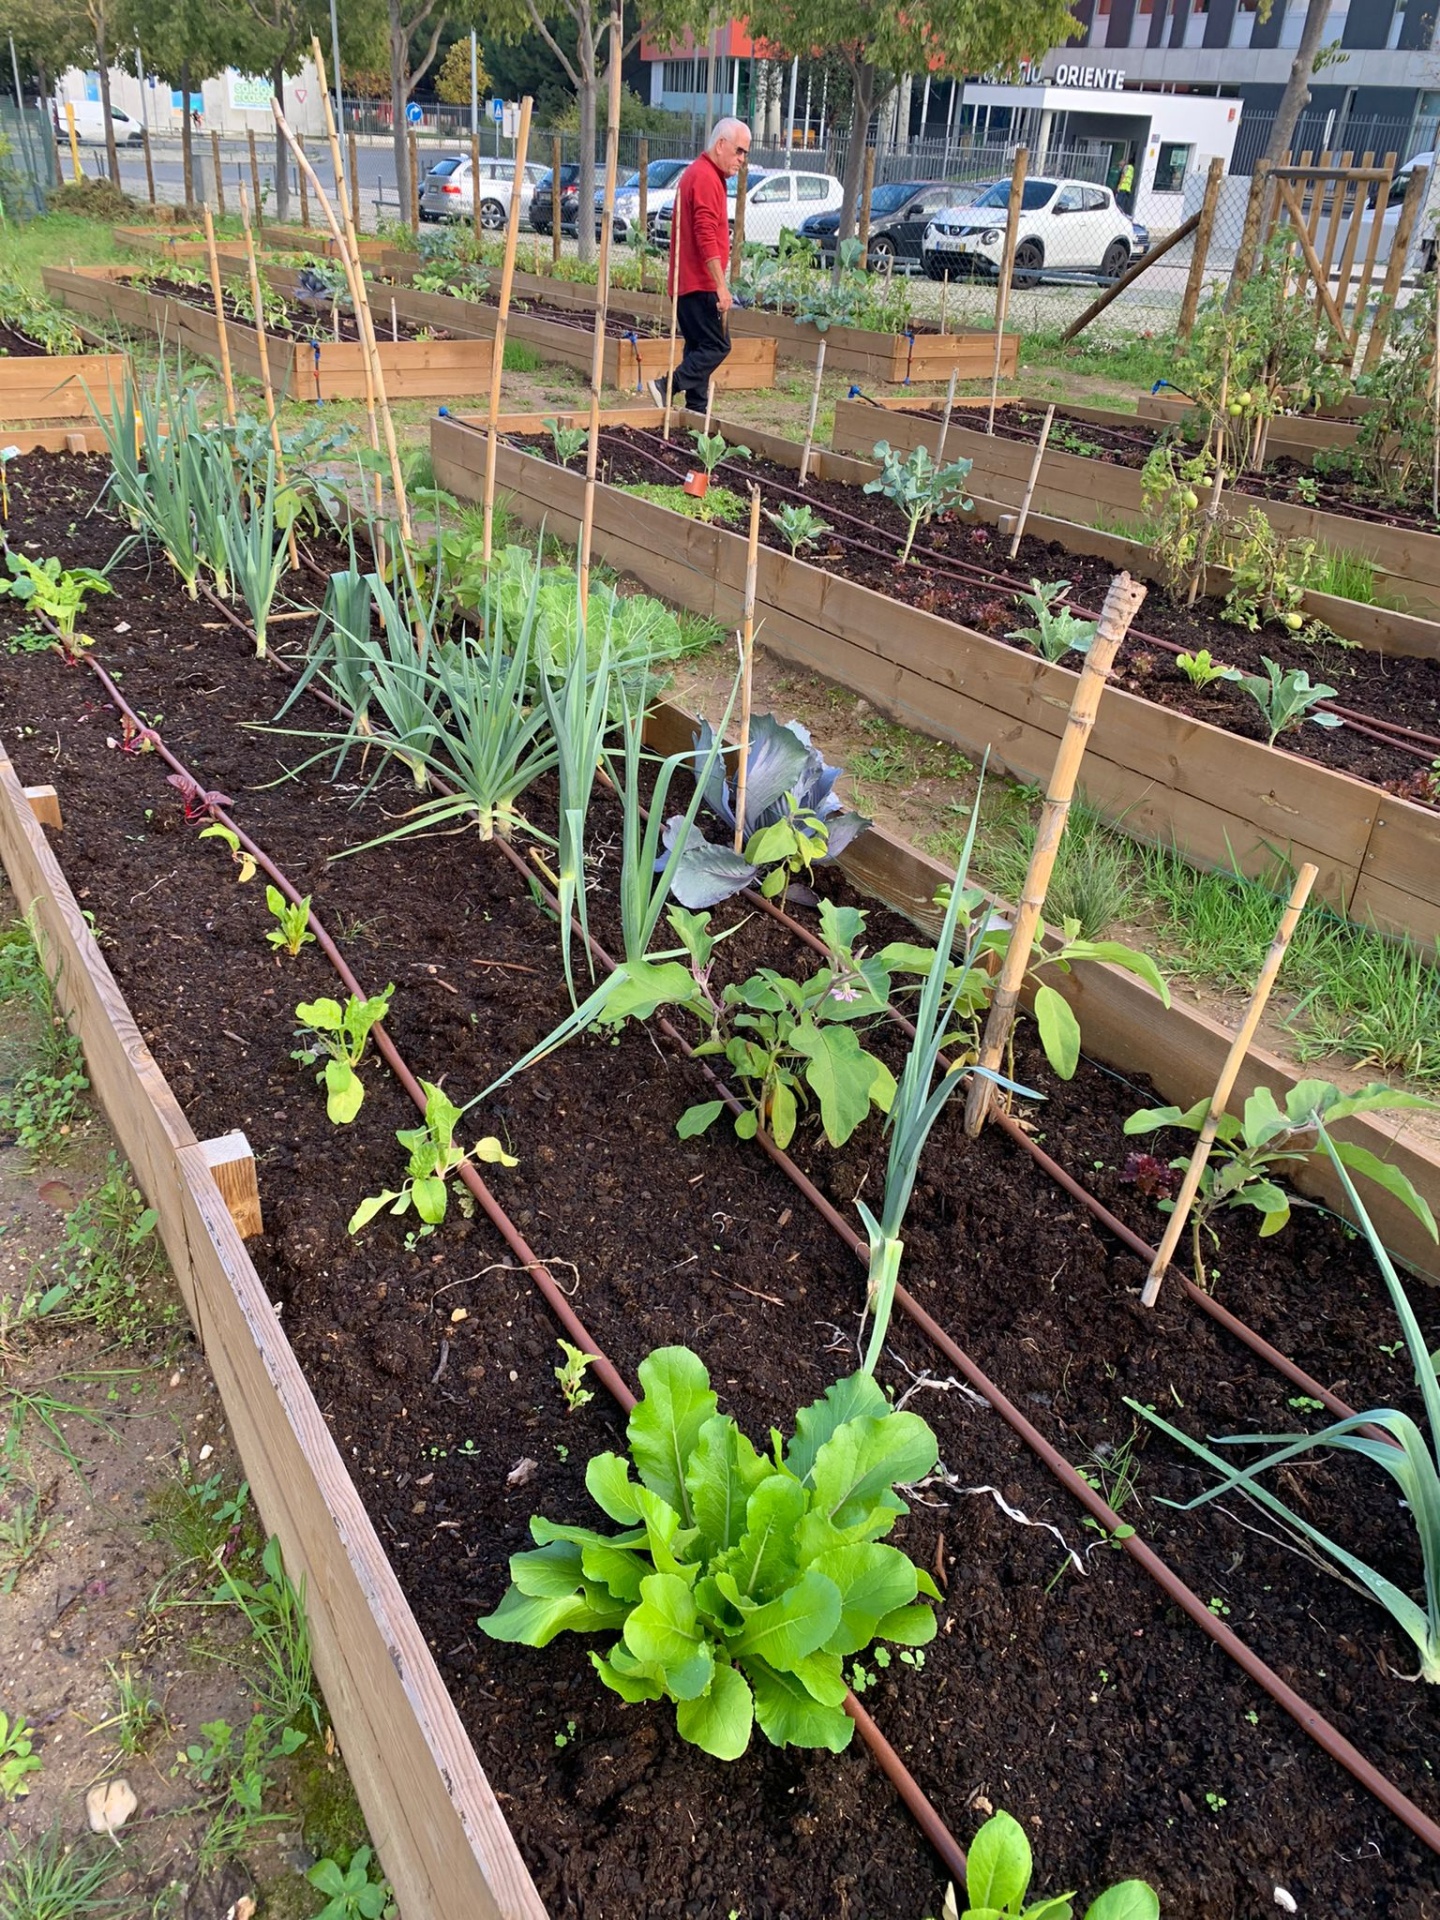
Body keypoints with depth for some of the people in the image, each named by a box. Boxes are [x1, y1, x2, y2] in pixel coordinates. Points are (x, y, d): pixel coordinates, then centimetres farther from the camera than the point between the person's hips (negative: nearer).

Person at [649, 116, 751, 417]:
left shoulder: (701, 173, 20)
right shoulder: (706, 177, -13)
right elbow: (706, 238, -21)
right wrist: (722, 286, -24)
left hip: (688, 280, 10)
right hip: (700, 282, -10)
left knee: (699, 346, 10)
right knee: (717, 346, -10)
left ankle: (696, 412, 10)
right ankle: (668, 387, -14)